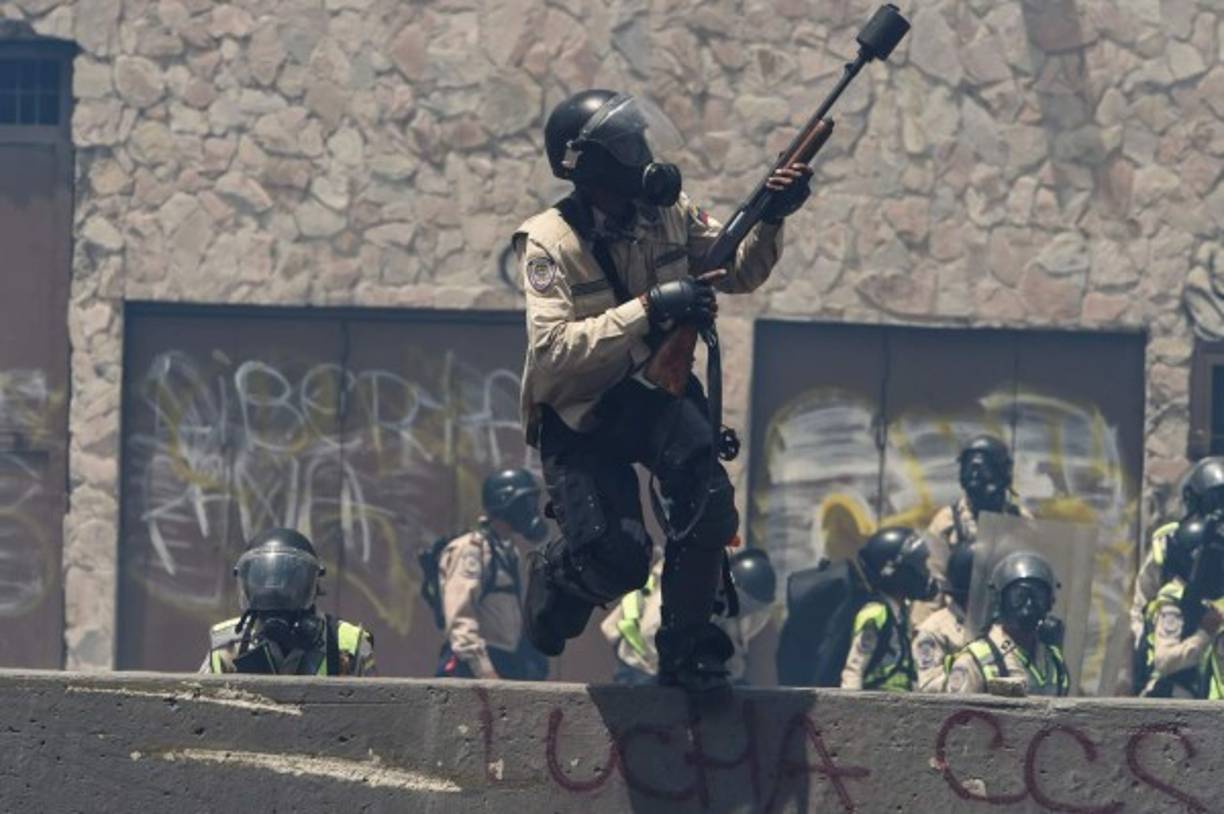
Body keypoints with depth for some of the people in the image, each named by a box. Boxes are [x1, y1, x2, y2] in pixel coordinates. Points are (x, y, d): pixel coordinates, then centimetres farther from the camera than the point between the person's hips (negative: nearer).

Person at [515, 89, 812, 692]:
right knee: (617, 558, -21)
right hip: (578, 416, -4)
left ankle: (684, 647, -8)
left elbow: (738, 274, 10)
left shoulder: (667, 213, -4)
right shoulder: (550, 243, -18)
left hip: (654, 395, 4)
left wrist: (771, 219, -11)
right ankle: (556, 578, 17)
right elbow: (553, 351, -29)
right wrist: (649, 309, -36)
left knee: (707, 498, -26)